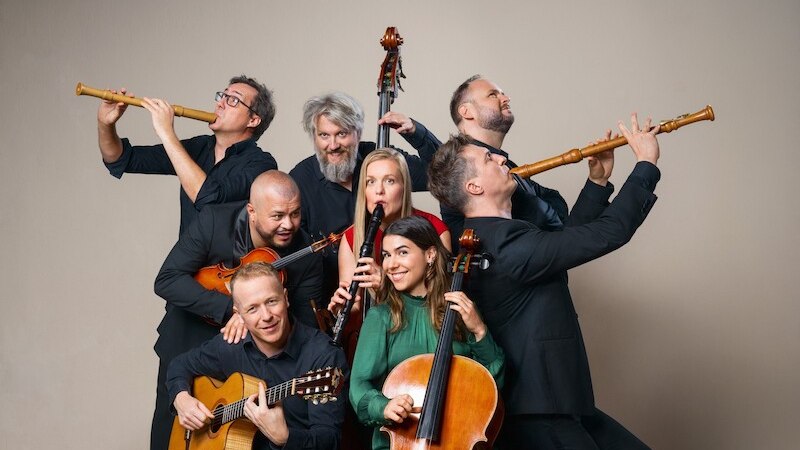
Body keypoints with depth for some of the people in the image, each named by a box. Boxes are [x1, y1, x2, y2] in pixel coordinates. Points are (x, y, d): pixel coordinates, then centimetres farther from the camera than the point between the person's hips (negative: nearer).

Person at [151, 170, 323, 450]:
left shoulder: (307, 256, -18)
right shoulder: (214, 221, -20)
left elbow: (305, 326, -12)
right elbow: (166, 280, -24)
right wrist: (230, 309, -34)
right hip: (188, 343, 0)